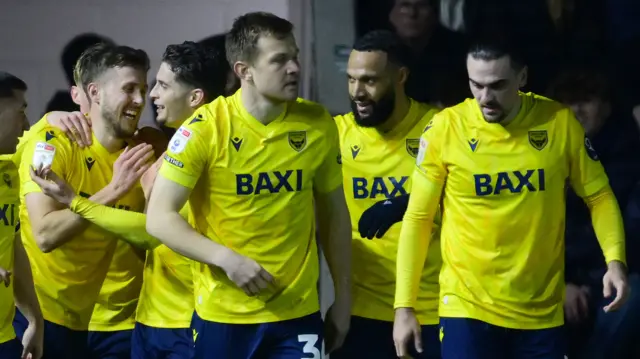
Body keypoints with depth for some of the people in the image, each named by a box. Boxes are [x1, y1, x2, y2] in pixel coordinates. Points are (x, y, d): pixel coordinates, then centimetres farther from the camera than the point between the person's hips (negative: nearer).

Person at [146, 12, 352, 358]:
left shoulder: (318, 125, 0)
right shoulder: (205, 129, -11)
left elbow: (334, 214, 11)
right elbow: (159, 218, -10)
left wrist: (343, 298, 11)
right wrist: (226, 258, -21)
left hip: (298, 314, 2)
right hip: (222, 315, -2)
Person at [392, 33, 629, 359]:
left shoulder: (560, 123, -4)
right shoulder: (445, 128, -8)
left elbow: (599, 196, 7)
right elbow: (417, 218, -2)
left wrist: (614, 260, -10)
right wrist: (404, 305, -5)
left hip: (542, 311, 2)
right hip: (468, 307, -2)